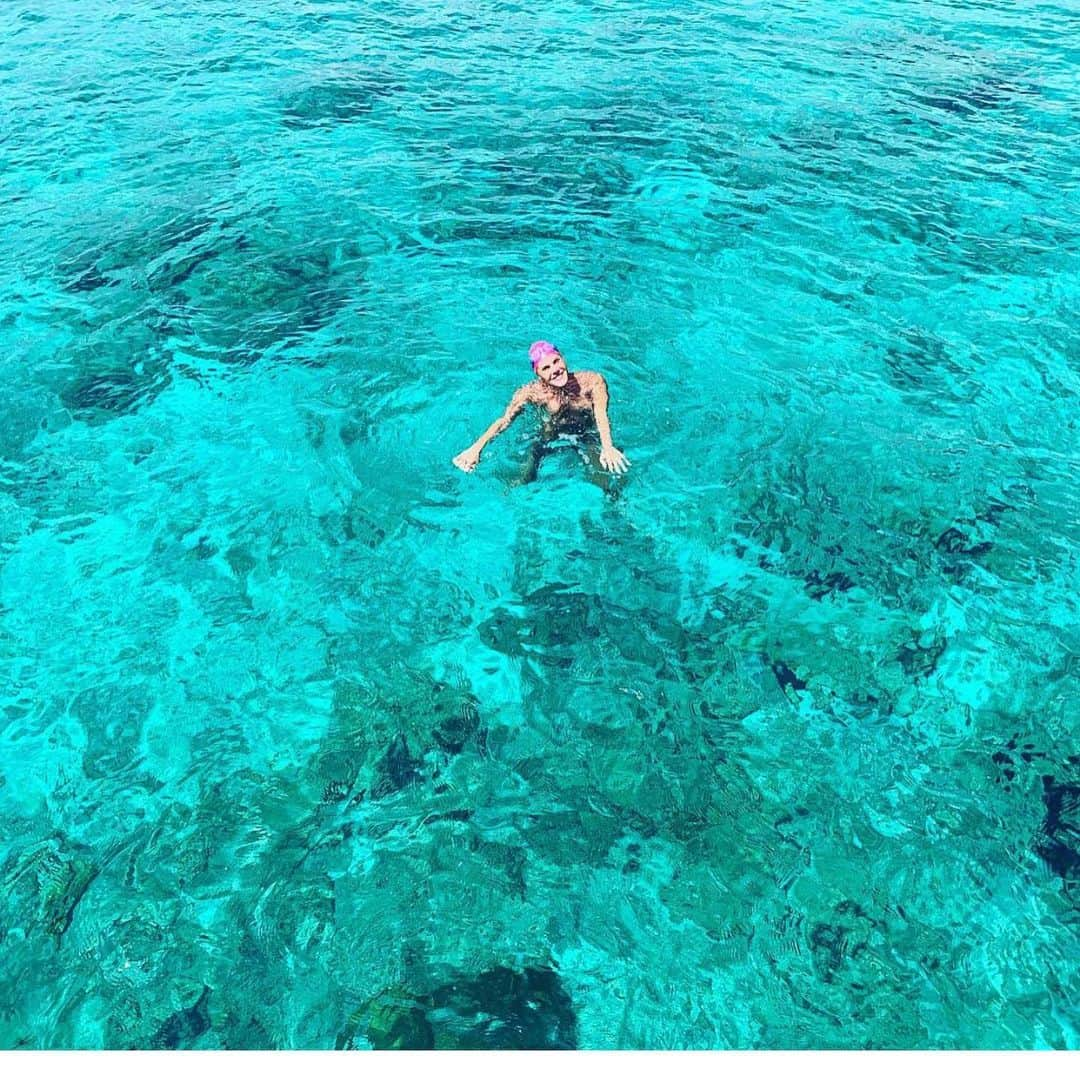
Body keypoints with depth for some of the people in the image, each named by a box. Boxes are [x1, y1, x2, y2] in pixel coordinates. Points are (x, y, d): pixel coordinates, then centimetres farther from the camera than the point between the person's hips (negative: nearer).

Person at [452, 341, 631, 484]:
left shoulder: (592, 381, -26)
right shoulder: (532, 392, -23)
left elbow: (601, 416, -36)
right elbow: (504, 420, -26)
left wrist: (607, 448, -55)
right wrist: (476, 448, -40)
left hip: (587, 434, -1)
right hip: (552, 435, 1)